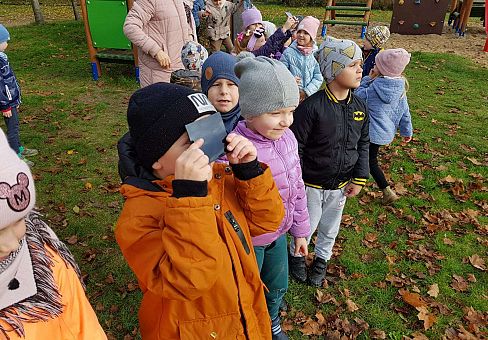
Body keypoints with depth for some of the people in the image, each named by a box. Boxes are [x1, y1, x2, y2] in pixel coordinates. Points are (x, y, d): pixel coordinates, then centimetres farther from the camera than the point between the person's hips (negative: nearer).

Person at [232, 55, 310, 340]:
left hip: (279, 235, 7)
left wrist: (300, 230, 11)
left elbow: (297, 187, 3)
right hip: (248, 241, -6)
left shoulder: (287, 137, -9)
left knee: (278, 286, 30)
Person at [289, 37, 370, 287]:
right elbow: (296, 147, -17)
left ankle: (322, 259, 49)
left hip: (341, 184, 5)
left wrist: (359, 178, 4)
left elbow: (363, 144, 7)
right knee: (307, 226, 15)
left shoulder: (359, 106, -3)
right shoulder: (311, 106, -22)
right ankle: (296, 255, 45)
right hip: (312, 184, -5)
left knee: (330, 228, 23)